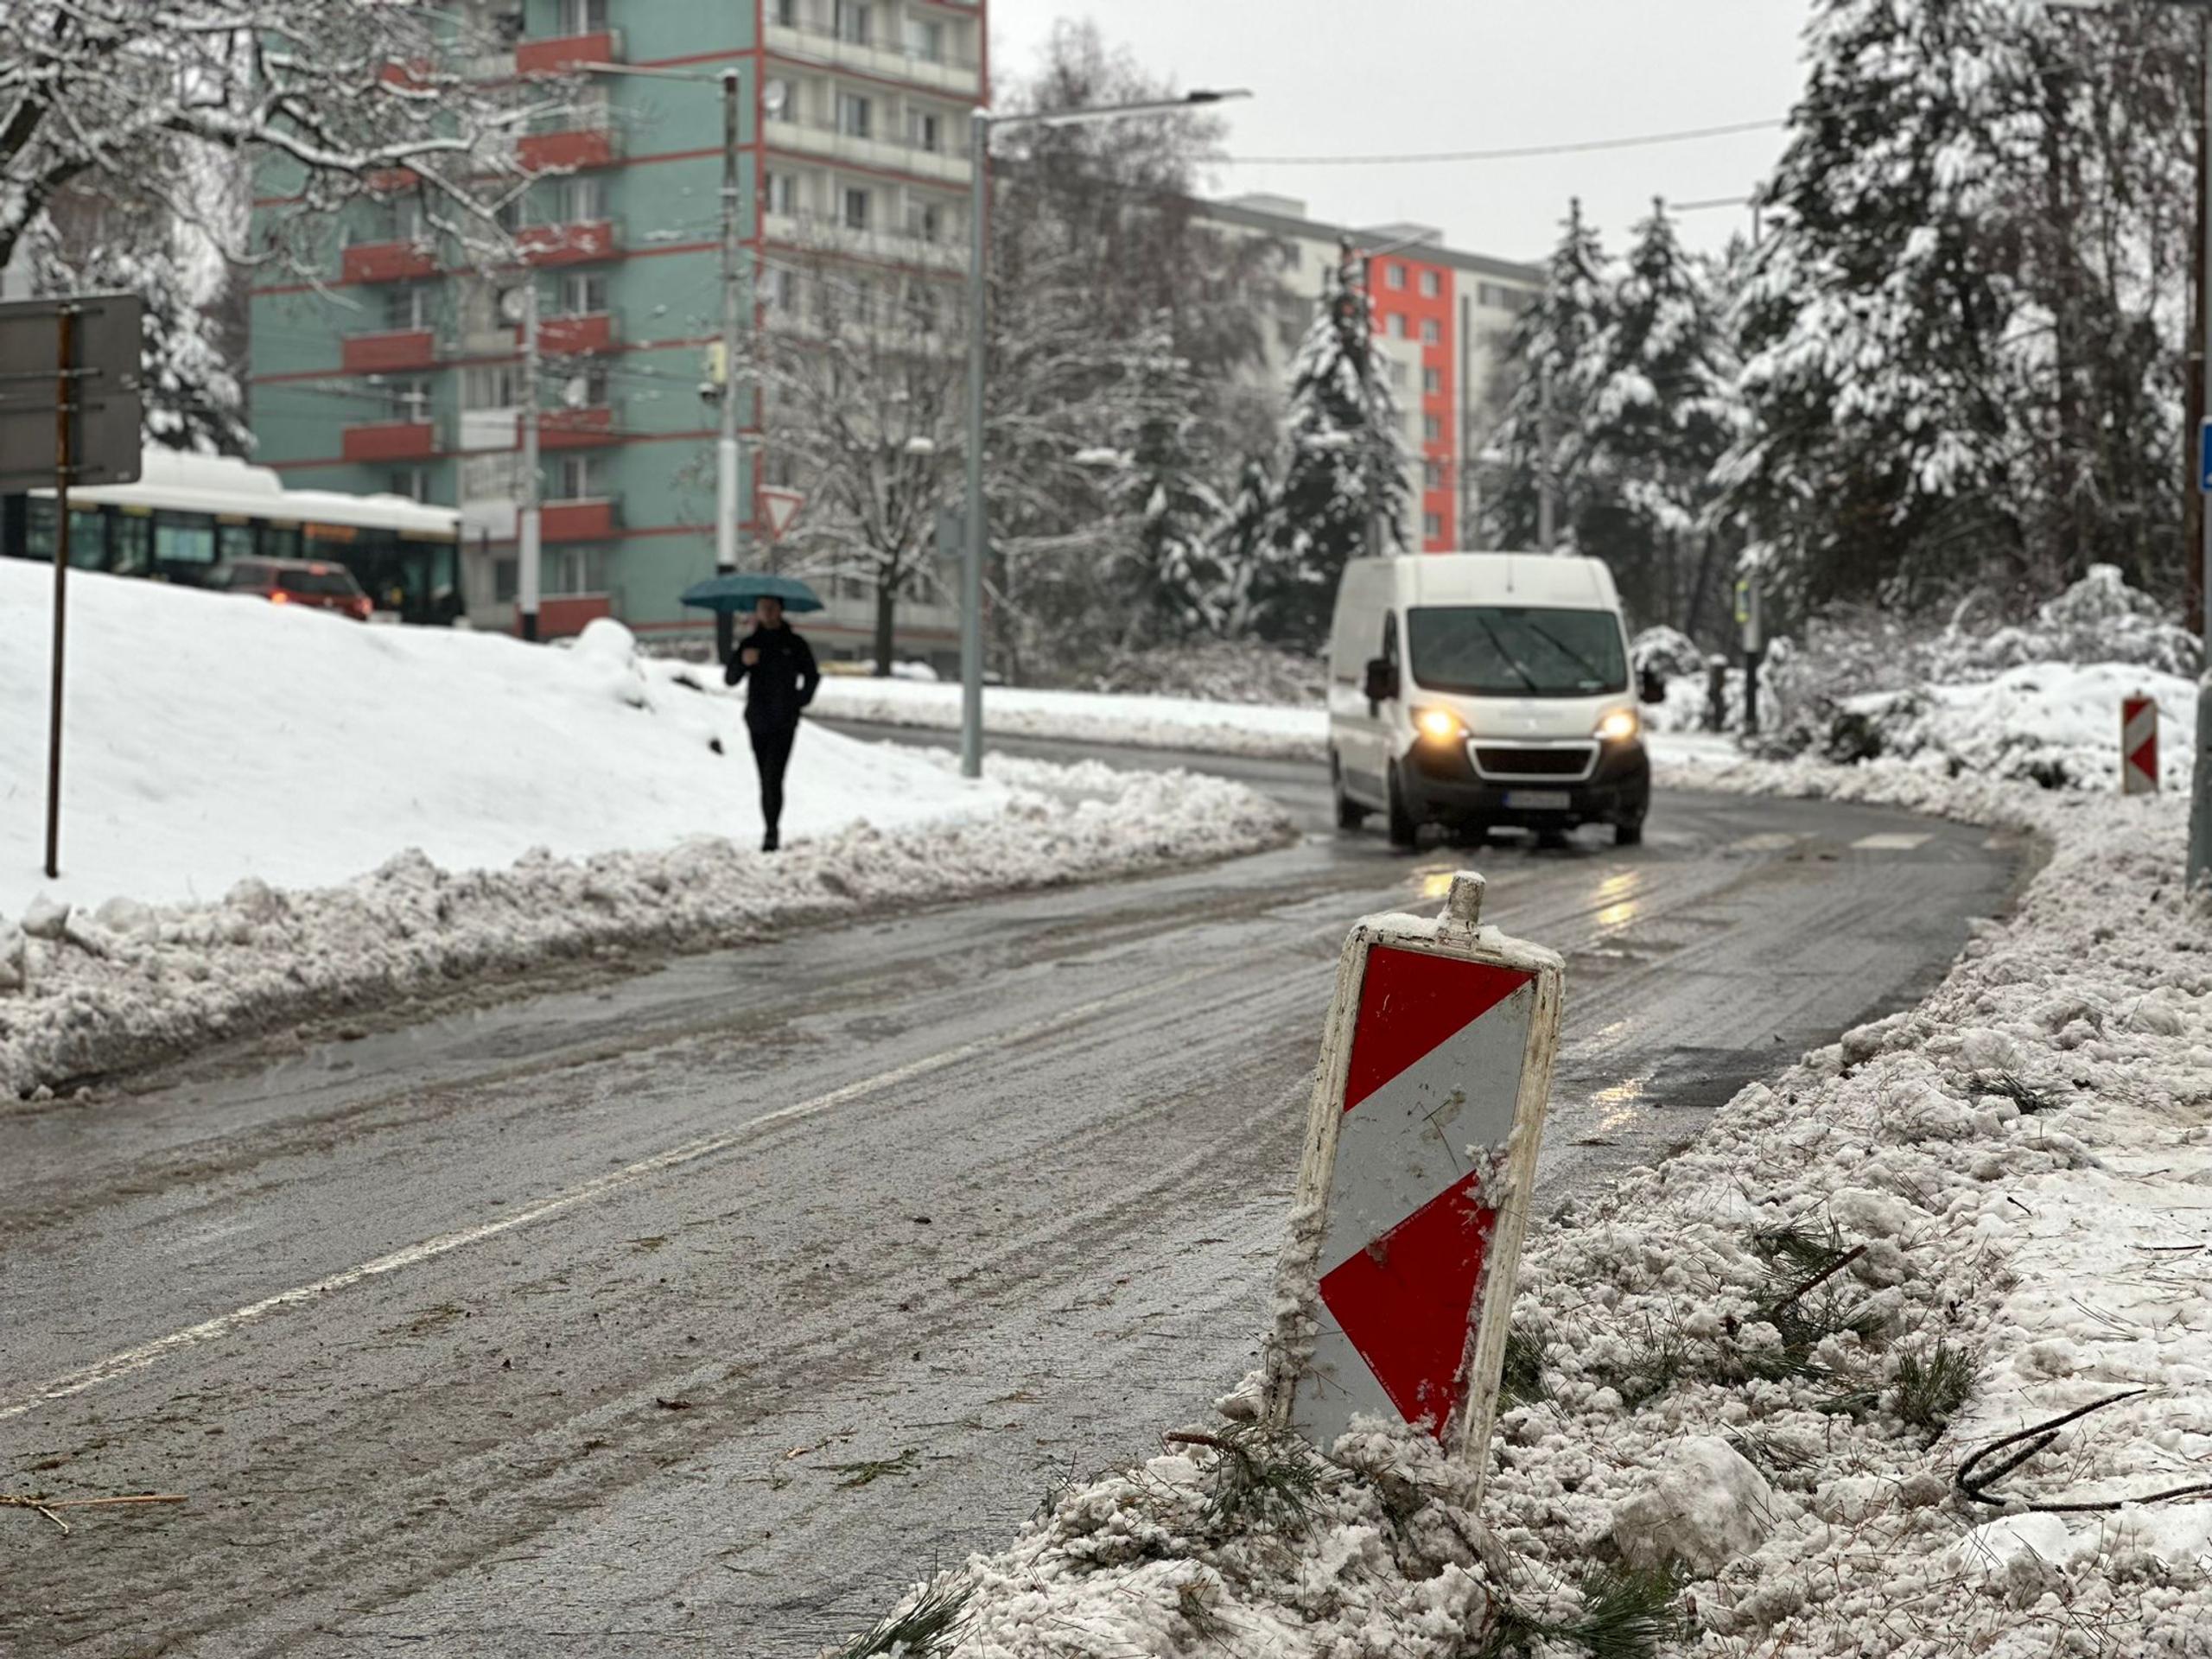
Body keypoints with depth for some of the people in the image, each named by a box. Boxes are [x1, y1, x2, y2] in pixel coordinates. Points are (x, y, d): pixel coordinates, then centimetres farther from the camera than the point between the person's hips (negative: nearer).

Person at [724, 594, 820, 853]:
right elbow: (730, 679, -3)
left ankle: (771, 832, -21)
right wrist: (742, 662, -22)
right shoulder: (750, 644, 5)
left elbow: (812, 676, 14)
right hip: (758, 721, 3)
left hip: (783, 722, -3)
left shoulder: (795, 645, 1)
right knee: (766, 780, 9)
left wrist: (800, 701, 1)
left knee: (773, 777, -17)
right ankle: (769, 832, 17)